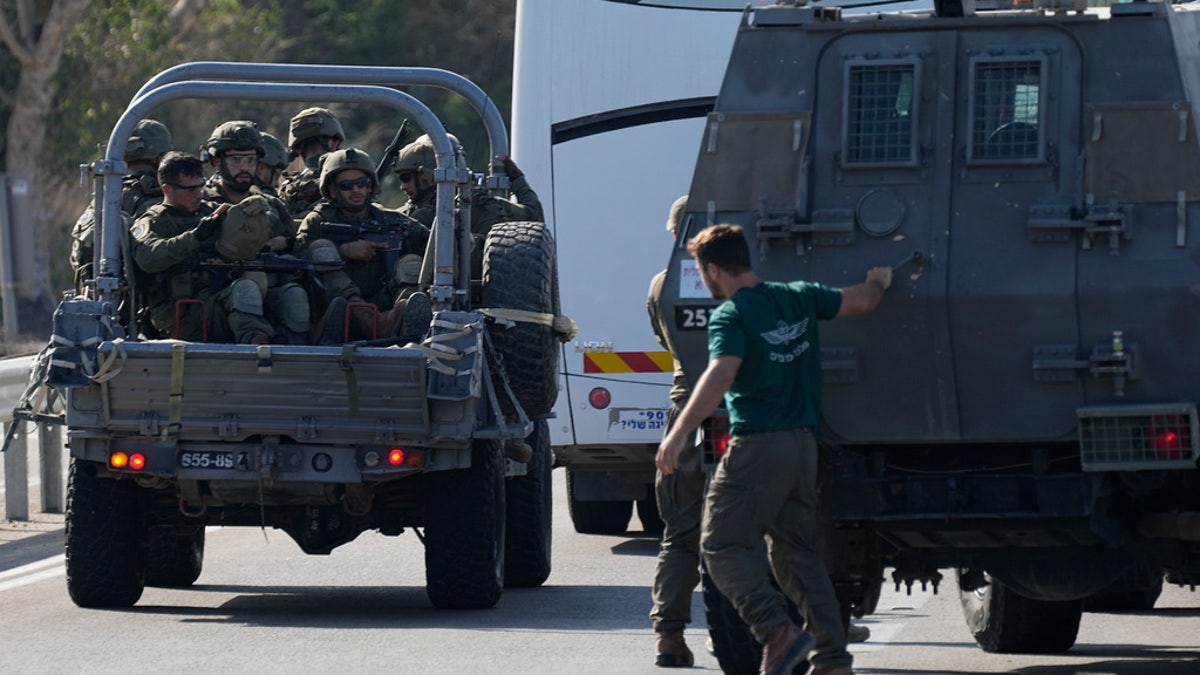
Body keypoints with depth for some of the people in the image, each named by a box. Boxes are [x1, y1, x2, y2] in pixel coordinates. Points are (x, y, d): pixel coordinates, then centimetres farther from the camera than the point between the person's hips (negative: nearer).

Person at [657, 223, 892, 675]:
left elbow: (721, 375, -26)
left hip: (757, 445, -8)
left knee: (722, 544, -3)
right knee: (796, 551, 14)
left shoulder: (730, 316, -11)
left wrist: (679, 434, -31)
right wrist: (879, 283, 41)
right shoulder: (799, 298, 9)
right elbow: (862, 302, 18)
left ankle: (777, 630, -22)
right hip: (803, 443, 8)